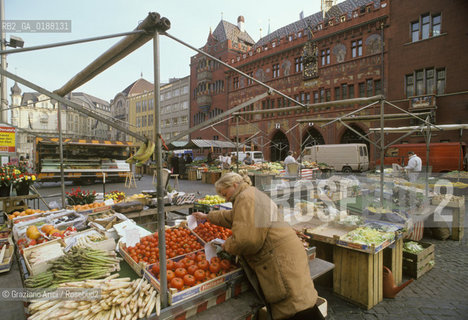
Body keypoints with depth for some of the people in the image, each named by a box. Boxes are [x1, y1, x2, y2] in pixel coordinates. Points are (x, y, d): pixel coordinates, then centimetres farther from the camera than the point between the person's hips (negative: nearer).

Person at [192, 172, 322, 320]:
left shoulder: (247, 197, -13)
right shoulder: (253, 195, 21)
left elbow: (246, 239, -24)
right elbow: (230, 216, 38)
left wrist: (225, 246, -4)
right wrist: (207, 216, 46)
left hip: (281, 260, -11)